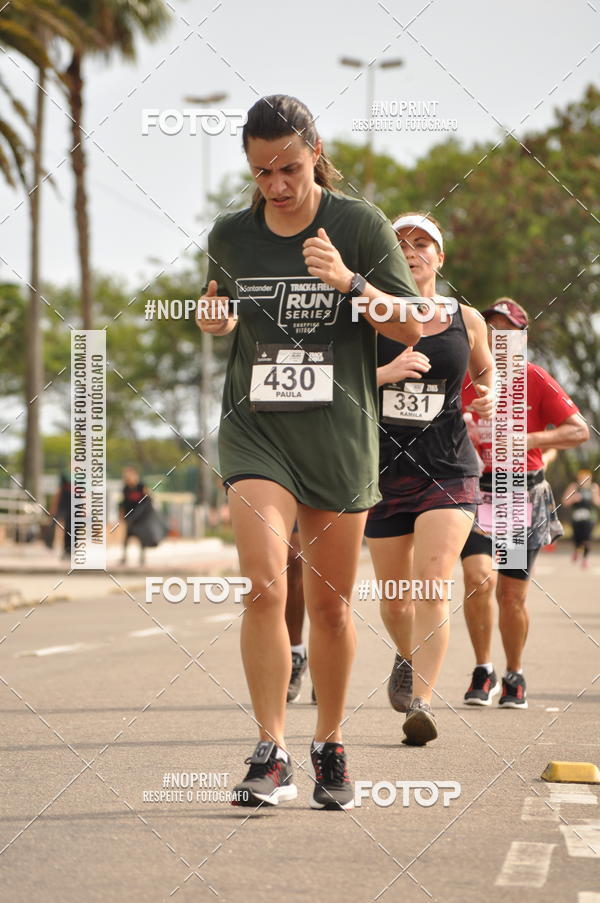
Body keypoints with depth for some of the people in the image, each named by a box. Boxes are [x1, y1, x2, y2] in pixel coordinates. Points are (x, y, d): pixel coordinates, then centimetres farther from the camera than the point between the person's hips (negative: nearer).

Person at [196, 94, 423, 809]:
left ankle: (330, 749, 26)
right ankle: (271, 757, -14)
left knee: (329, 603, 8)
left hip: (339, 434, -1)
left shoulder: (360, 226, -3)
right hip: (255, 429, 1)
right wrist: (215, 315, 1)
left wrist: (350, 282, -20)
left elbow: (411, 327, -3)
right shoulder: (229, 235, 4)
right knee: (265, 585, -18)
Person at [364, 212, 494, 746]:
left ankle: (421, 701, -23)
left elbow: (485, 372, 25)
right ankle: (409, 660, 43)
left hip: (448, 468, -1)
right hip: (386, 468, 1)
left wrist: (487, 397, 3)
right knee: (395, 599, 11)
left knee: (432, 583, -20)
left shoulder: (467, 321, 6)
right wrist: (385, 374, -19)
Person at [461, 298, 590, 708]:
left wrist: (531, 439, -17)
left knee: (512, 595, 3)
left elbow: (580, 430, -5)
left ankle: (515, 675, 25)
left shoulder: (535, 379, -3)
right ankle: (483, 671, -2)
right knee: (478, 577, -19)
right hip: (476, 490, 1)